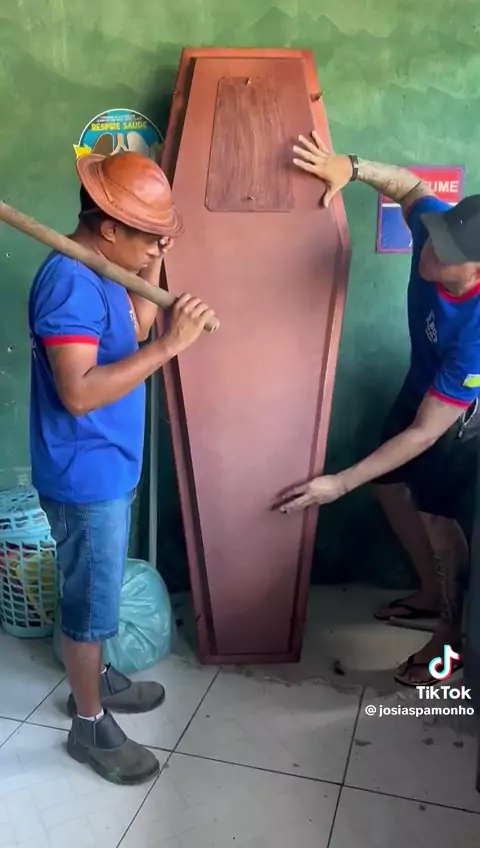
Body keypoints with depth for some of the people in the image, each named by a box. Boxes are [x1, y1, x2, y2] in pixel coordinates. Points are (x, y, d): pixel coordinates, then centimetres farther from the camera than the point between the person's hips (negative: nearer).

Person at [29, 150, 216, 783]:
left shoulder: (97, 272, 6)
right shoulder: (69, 282, -24)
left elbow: (134, 330, 17)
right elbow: (78, 393, -31)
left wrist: (153, 268, 4)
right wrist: (170, 346, -30)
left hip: (109, 468, 9)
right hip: (85, 477, -9)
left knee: (99, 593, 24)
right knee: (90, 602, 7)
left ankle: (93, 680, 44)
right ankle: (90, 725, 27)